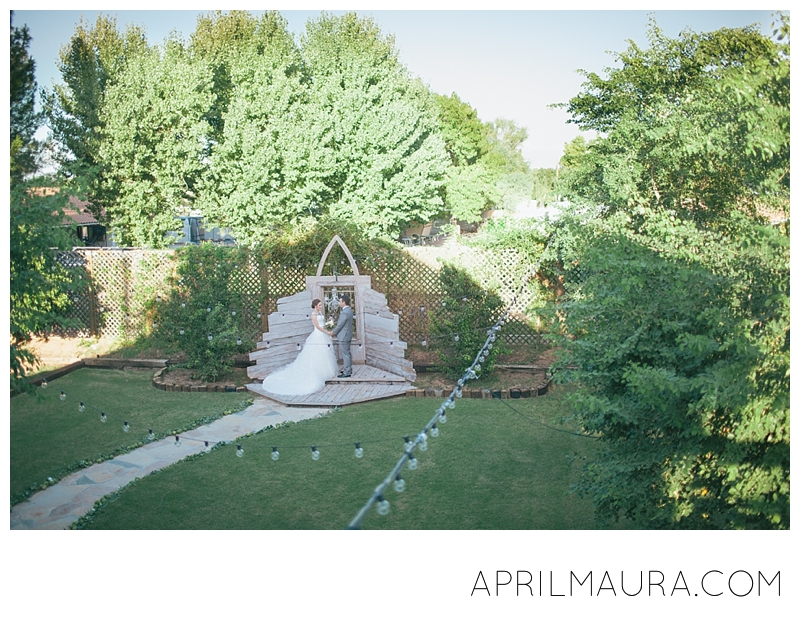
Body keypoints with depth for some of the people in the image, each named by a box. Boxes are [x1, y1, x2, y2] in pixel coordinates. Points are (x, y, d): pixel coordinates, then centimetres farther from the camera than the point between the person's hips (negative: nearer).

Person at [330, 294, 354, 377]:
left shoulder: (345, 312, -23)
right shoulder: (349, 310, 9)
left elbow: (340, 325, -18)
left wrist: (333, 333, -3)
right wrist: (334, 330, 14)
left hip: (344, 336, -10)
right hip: (347, 335, 10)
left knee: (345, 354, -3)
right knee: (347, 353, 18)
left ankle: (347, 372, 2)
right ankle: (348, 369, 28)